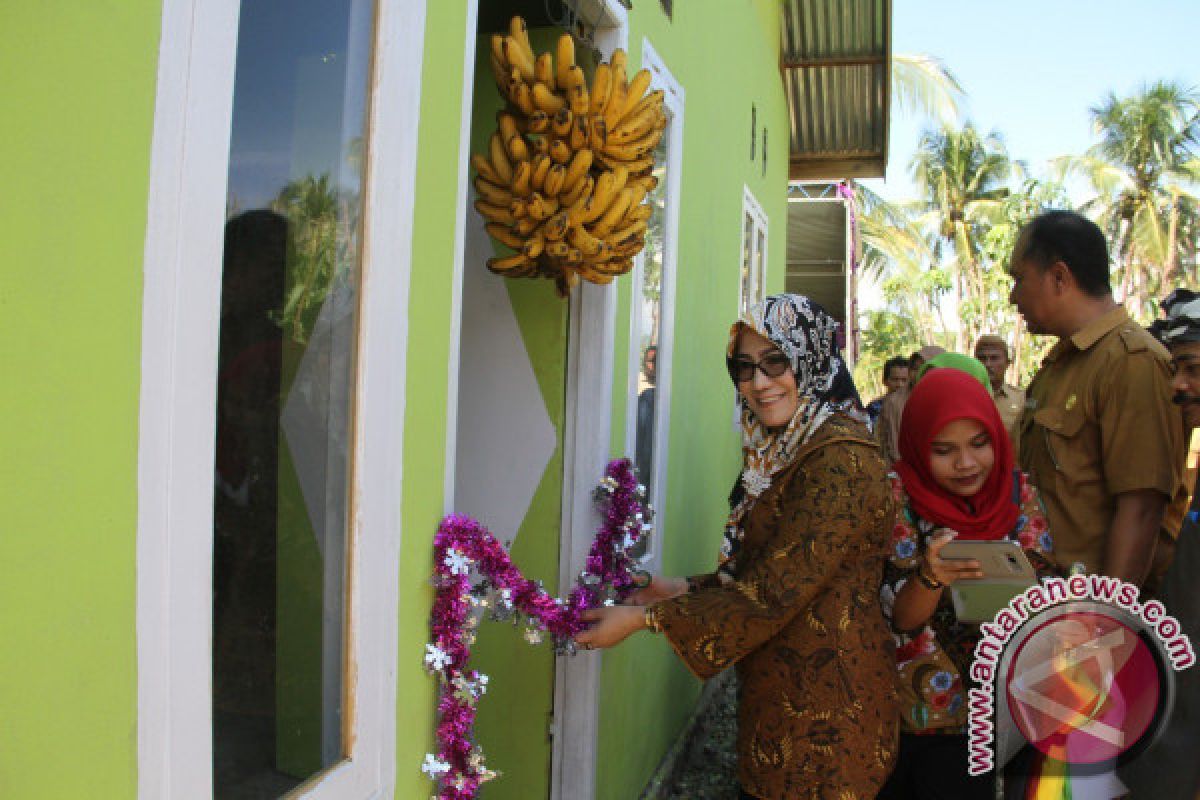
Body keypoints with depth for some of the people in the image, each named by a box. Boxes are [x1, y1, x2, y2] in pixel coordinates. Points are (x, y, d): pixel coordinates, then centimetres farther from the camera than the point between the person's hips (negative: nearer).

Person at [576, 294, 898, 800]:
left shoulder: (842, 461, -22)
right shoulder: (787, 449, 7)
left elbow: (773, 593, -23)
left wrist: (645, 617, -18)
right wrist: (687, 590, 3)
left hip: (823, 716, -8)